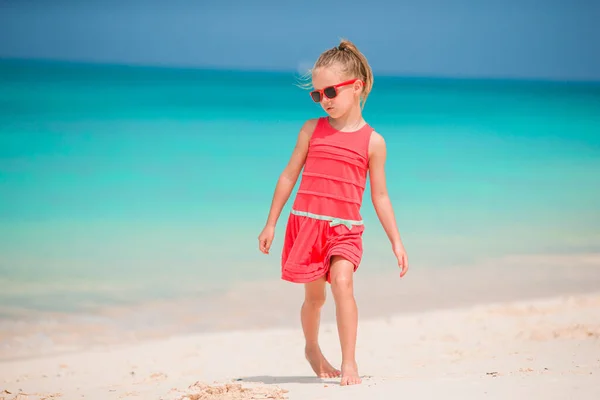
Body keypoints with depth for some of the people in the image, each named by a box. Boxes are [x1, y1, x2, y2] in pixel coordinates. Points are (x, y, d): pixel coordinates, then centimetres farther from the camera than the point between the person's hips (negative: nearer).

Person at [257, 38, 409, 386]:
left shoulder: (372, 141, -1)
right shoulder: (312, 130, 3)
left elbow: (380, 195, 5)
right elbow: (289, 175, 9)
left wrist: (396, 241, 2)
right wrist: (270, 224, 10)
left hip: (345, 228, -2)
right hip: (306, 223, 2)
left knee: (342, 281, -24)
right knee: (315, 295, 9)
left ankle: (349, 363, -18)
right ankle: (312, 348, 38)